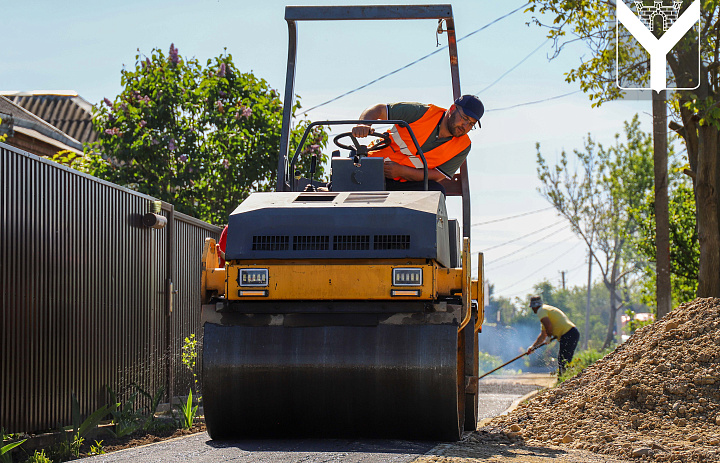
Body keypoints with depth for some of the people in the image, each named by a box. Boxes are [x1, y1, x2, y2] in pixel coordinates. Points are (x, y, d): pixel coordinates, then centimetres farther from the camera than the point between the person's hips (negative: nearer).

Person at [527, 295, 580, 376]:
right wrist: (533, 347, 34)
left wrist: (549, 336, -4)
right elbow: (542, 335, 36)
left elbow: (548, 325, -21)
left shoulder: (541, 311, -1)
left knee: (564, 361, -13)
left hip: (568, 335, -10)